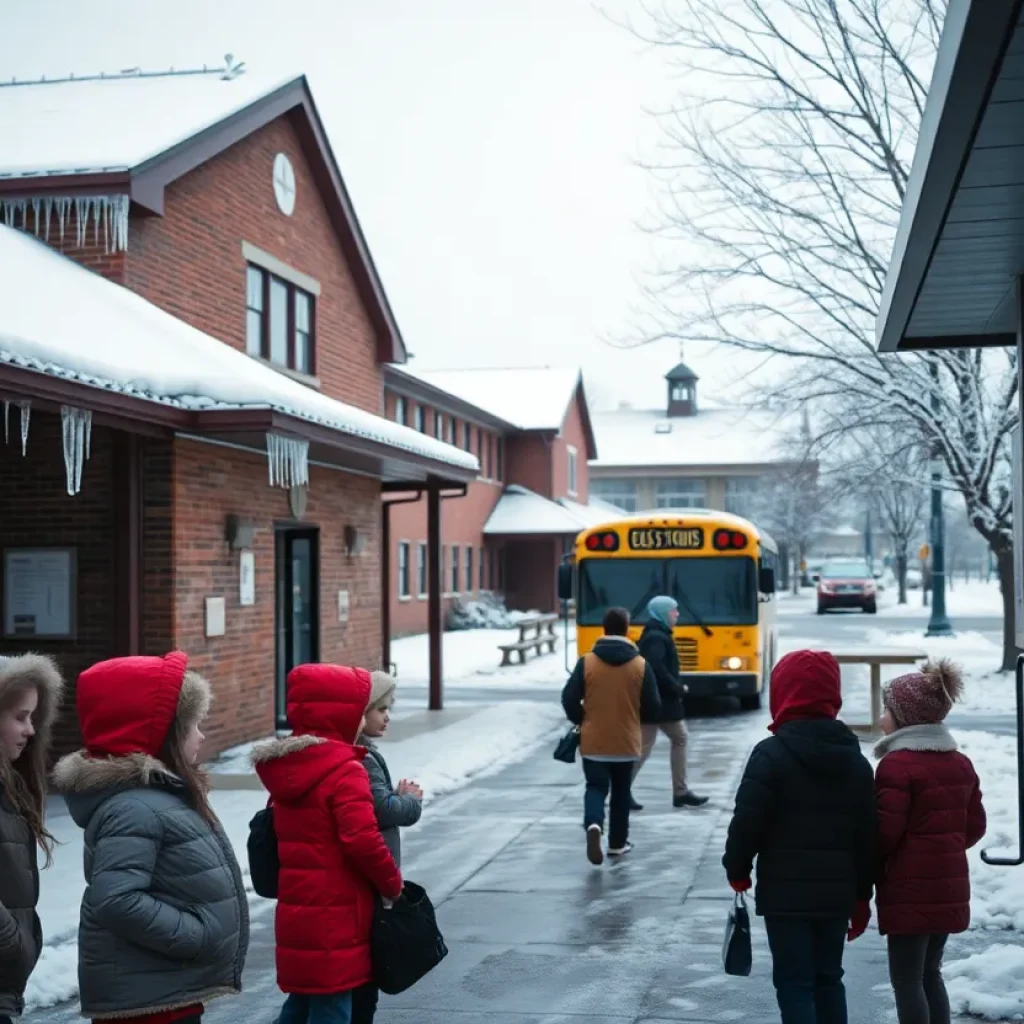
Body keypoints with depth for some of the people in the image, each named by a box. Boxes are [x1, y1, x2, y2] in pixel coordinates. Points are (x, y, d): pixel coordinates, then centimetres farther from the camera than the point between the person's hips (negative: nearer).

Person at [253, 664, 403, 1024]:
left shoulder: (286, 767, 9)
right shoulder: (345, 771, -18)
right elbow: (363, 841, -25)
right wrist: (393, 883, -9)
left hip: (298, 910, 8)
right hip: (335, 916, -8)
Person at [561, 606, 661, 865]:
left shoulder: (586, 662, -9)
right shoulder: (640, 665, -7)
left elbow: (569, 699, -8)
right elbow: (653, 708, -5)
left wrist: (582, 721, 11)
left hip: (593, 742, -1)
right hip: (626, 742, 1)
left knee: (596, 787, 7)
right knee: (621, 792, 16)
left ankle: (593, 824, -20)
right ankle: (617, 843, 23)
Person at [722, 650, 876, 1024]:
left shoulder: (771, 753, -13)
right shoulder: (855, 758, 6)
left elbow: (747, 822, -14)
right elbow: (868, 835, 8)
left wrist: (736, 870, 3)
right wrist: (862, 896, 16)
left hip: (786, 892, -5)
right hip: (837, 892, 6)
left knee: (794, 984, 1)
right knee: (828, 978, 17)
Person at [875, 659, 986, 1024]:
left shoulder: (897, 764, -16)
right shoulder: (960, 763, 10)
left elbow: (886, 832, -18)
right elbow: (975, 826, 13)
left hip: (909, 889, -8)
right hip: (950, 887, 8)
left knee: (906, 979, 0)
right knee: (929, 973, 18)